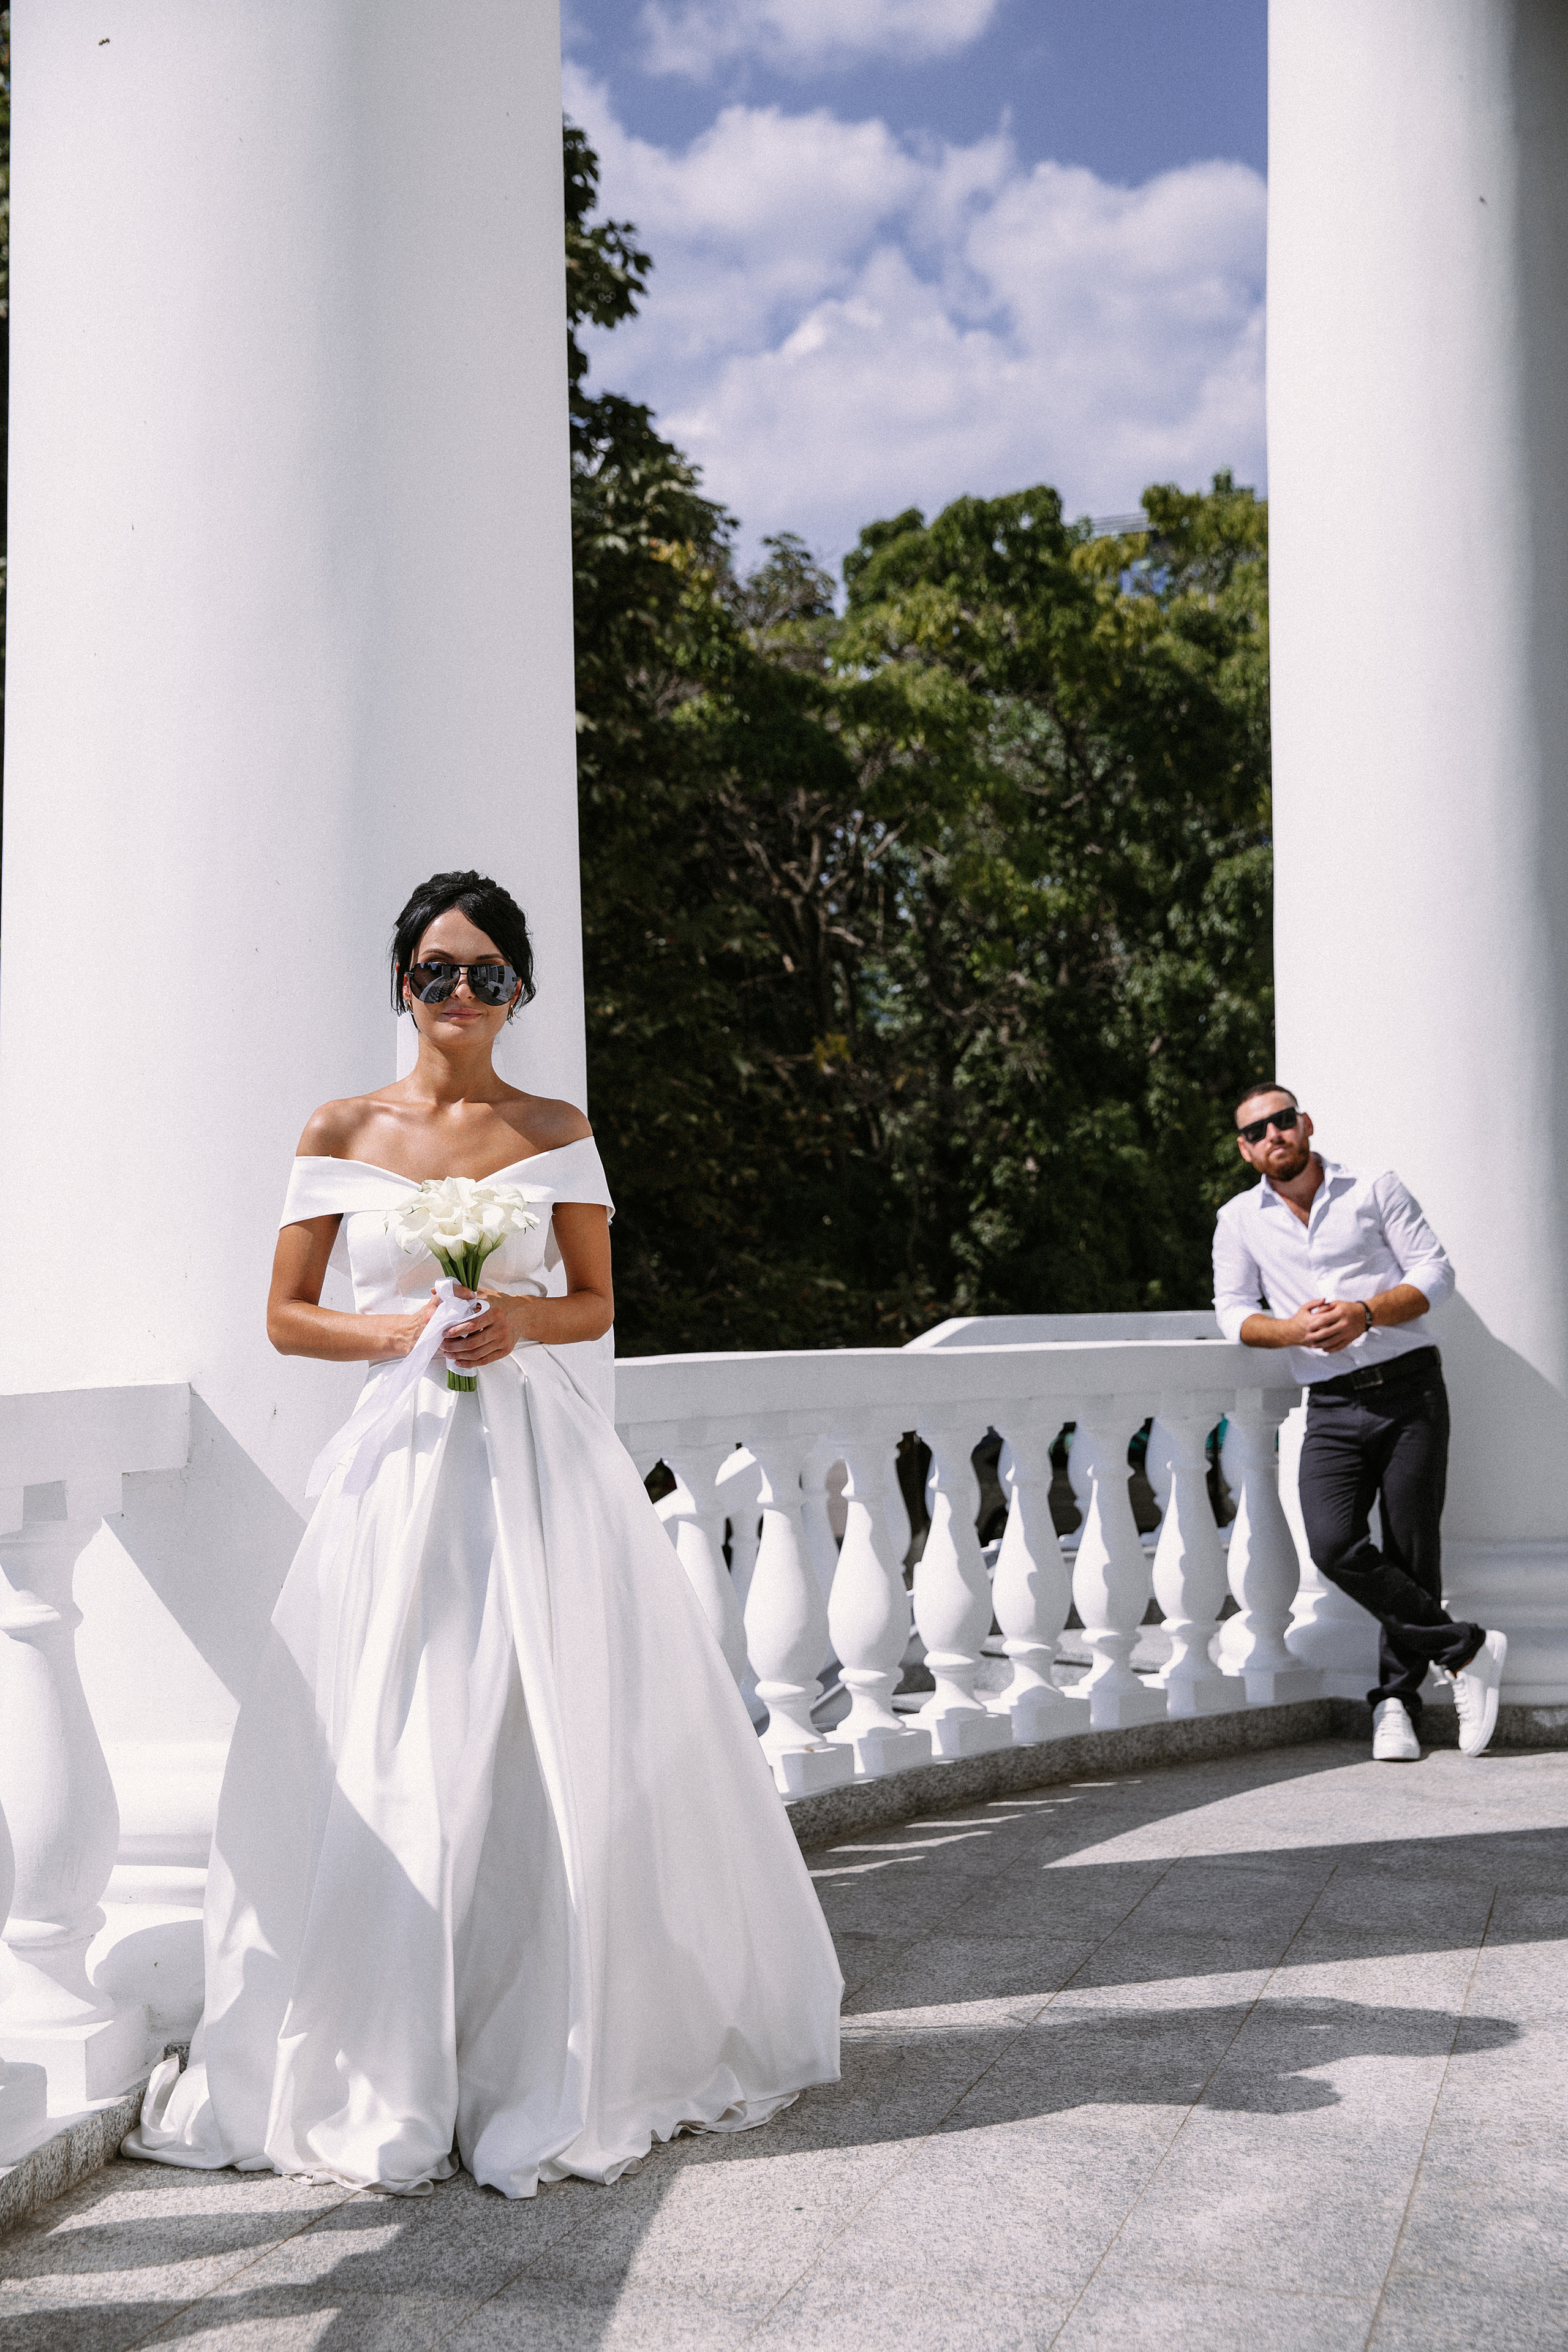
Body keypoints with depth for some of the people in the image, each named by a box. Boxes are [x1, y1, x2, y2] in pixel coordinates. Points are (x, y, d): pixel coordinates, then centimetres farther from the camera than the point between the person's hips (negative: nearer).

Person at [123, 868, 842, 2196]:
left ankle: (567, 2059, 15)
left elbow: (598, 1302, 11)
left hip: (540, 1455, 0)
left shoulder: (557, 1133, 7)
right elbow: (288, 1317, 6)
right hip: (404, 1456, 0)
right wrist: (399, 1330, -10)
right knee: (391, 1759, -2)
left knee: (563, 1739, 0)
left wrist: (522, 1319, -9)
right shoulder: (342, 1133, 5)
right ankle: (389, 2076, 11)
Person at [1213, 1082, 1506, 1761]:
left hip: (1410, 1389, -1)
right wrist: (1292, 1330, -14)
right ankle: (1466, 1649, -5)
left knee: (1412, 1553, -2)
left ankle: (1396, 1701, 16)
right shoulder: (1239, 1220, 11)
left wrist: (1365, 1313, -16)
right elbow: (1235, 1313, 6)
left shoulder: (1376, 1189, 6)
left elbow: (1435, 1273, 1)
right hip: (1332, 1407, 1)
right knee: (1335, 1545, -19)